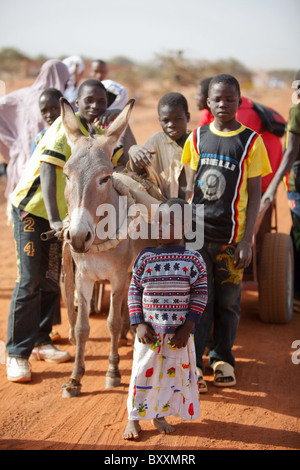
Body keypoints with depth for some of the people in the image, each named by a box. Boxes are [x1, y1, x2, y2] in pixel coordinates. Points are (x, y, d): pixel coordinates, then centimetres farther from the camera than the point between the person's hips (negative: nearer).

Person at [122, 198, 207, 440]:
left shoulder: (193, 259, -5)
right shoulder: (146, 257, -1)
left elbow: (200, 293, -4)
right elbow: (134, 291, 3)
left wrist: (187, 327, -9)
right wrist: (138, 324, -6)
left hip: (178, 332, 0)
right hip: (150, 331, 0)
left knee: (173, 374, 11)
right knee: (142, 373, 5)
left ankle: (160, 415, 30)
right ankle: (134, 418, 19)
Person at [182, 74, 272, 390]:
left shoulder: (251, 142, -3)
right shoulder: (197, 137, 5)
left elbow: (255, 194, -3)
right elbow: (190, 184, 12)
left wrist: (247, 240, -9)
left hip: (231, 235, -1)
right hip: (197, 232, 2)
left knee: (228, 301, 8)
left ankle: (222, 359, 25)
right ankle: (193, 364, 10)